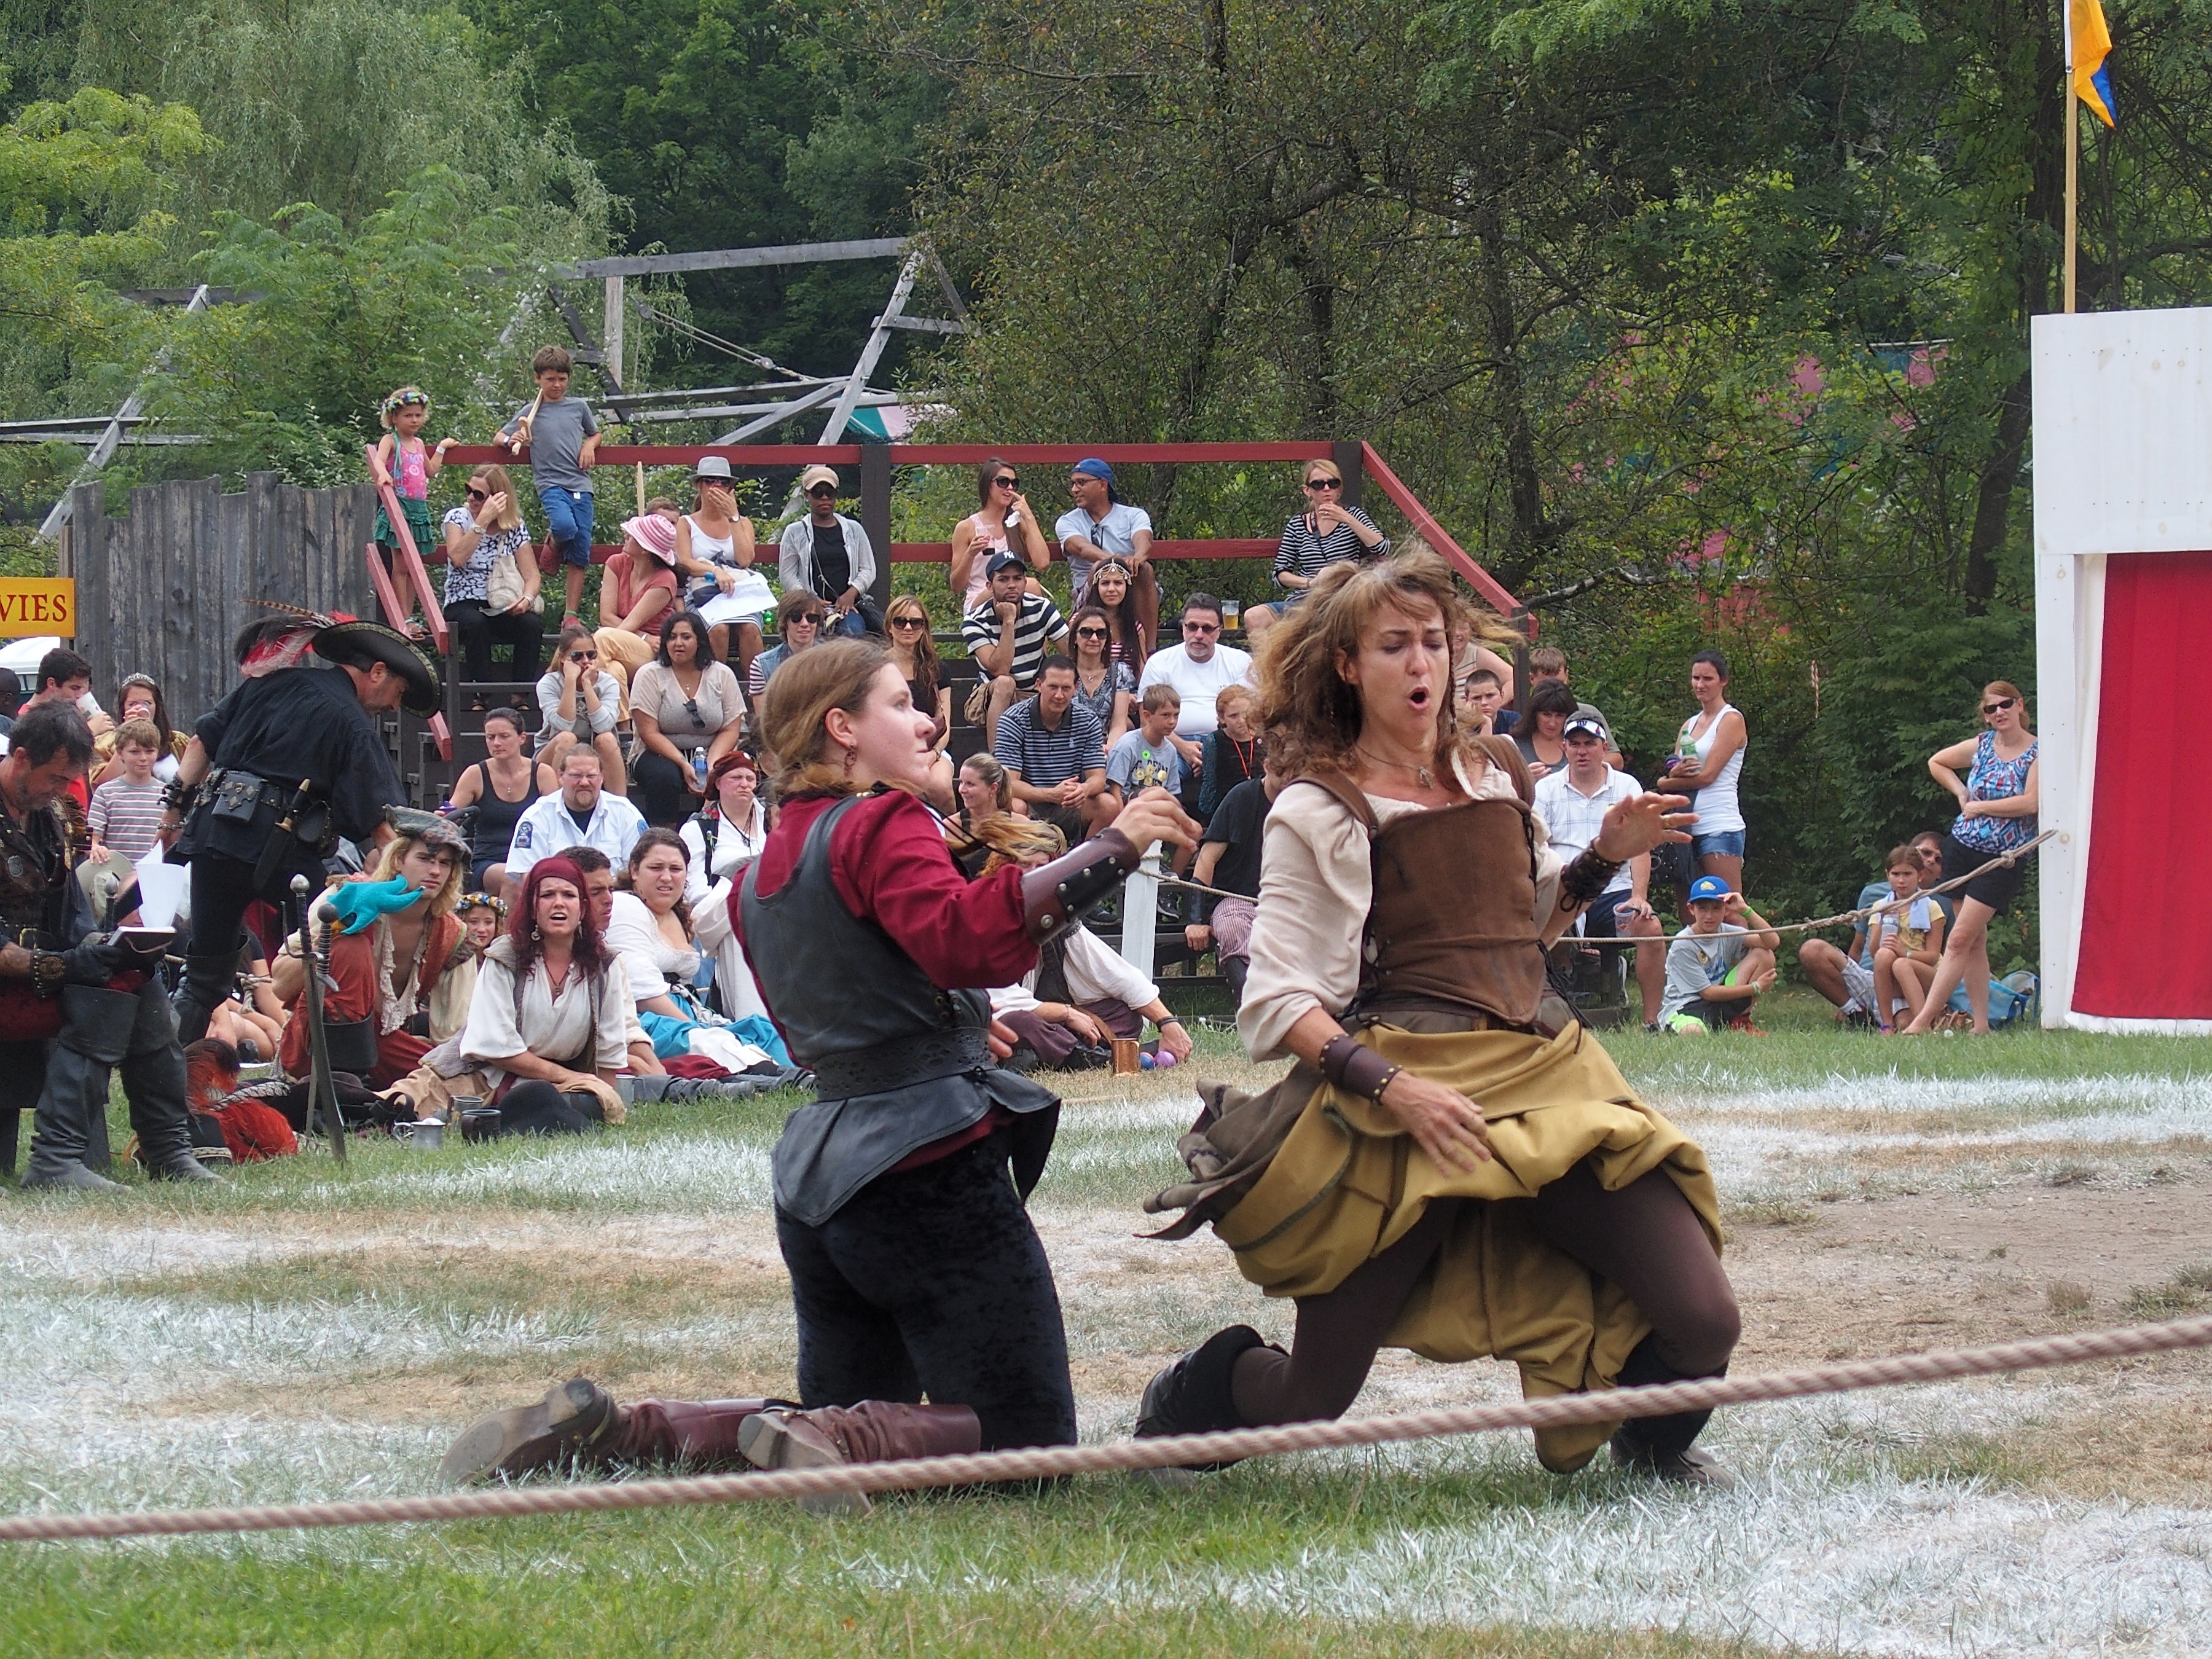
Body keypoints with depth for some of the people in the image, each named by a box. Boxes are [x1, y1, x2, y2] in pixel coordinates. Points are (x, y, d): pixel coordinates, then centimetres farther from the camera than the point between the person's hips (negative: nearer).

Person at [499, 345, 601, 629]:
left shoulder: (579, 407, 14)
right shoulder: (530, 413, 8)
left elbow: (595, 433, 29)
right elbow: (500, 437, 13)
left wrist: (589, 446, 6)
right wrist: (512, 440, -10)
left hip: (581, 485, 3)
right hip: (551, 483, -3)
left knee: (580, 554, -1)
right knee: (565, 526, -34)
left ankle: (571, 614, 5)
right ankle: (552, 545, 3)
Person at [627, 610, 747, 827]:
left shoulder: (722, 675, 5)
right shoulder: (650, 675, -2)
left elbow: (731, 730, 0)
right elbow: (649, 733, -10)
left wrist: (711, 765, -19)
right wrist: (684, 765, -22)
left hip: (710, 754, 1)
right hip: (661, 755, -1)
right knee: (665, 776, -35)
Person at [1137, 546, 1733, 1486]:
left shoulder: (1495, 776, 15)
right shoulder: (1319, 813, -1)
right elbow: (1277, 1005, -7)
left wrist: (1606, 857, 12)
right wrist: (1391, 1087, -21)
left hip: (1536, 1073, 4)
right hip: (1402, 1102, -4)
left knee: (1701, 1318, -13)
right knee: (1309, 1403, -3)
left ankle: (1651, 1446, 21)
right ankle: (1199, 1393, 34)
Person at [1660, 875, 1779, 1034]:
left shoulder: (1727, 933, 0)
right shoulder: (1683, 945, -16)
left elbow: (1773, 942, -13)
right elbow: (1708, 992, -14)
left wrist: (1746, 911, -22)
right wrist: (1756, 988, -11)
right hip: (1684, 1008, -6)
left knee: (1765, 955, -5)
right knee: (1693, 1033, -44)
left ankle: (1739, 1022, 1)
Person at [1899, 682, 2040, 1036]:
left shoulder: (2037, 753, -7)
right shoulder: (1981, 745, 7)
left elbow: (2031, 803, -19)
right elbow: (1936, 763, 23)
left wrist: (1981, 807, -11)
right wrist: (1961, 794, 8)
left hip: (2002, 860, -6)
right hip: (1962, 848, 6)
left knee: (1960, 938, -10)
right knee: (1974, 940, 6)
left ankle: (1923, 1020, -11)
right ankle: (1981, 1025, 10)